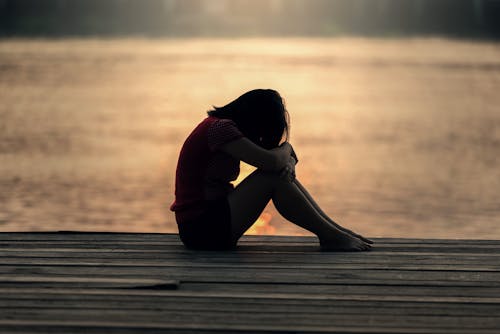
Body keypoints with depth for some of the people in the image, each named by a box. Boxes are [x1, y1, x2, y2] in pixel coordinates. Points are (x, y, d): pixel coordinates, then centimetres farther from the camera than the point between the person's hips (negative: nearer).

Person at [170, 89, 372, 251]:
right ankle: (330, 236, -9)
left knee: (282, 172, 5)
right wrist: (285, 149, -1)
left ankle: (334, 229, 2)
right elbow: (270, 161, -24)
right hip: (201, 229, -10)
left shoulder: (220, 125, 14)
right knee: (272, 177, -16)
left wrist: (287, 159, -9)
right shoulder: (220, 128, -16)